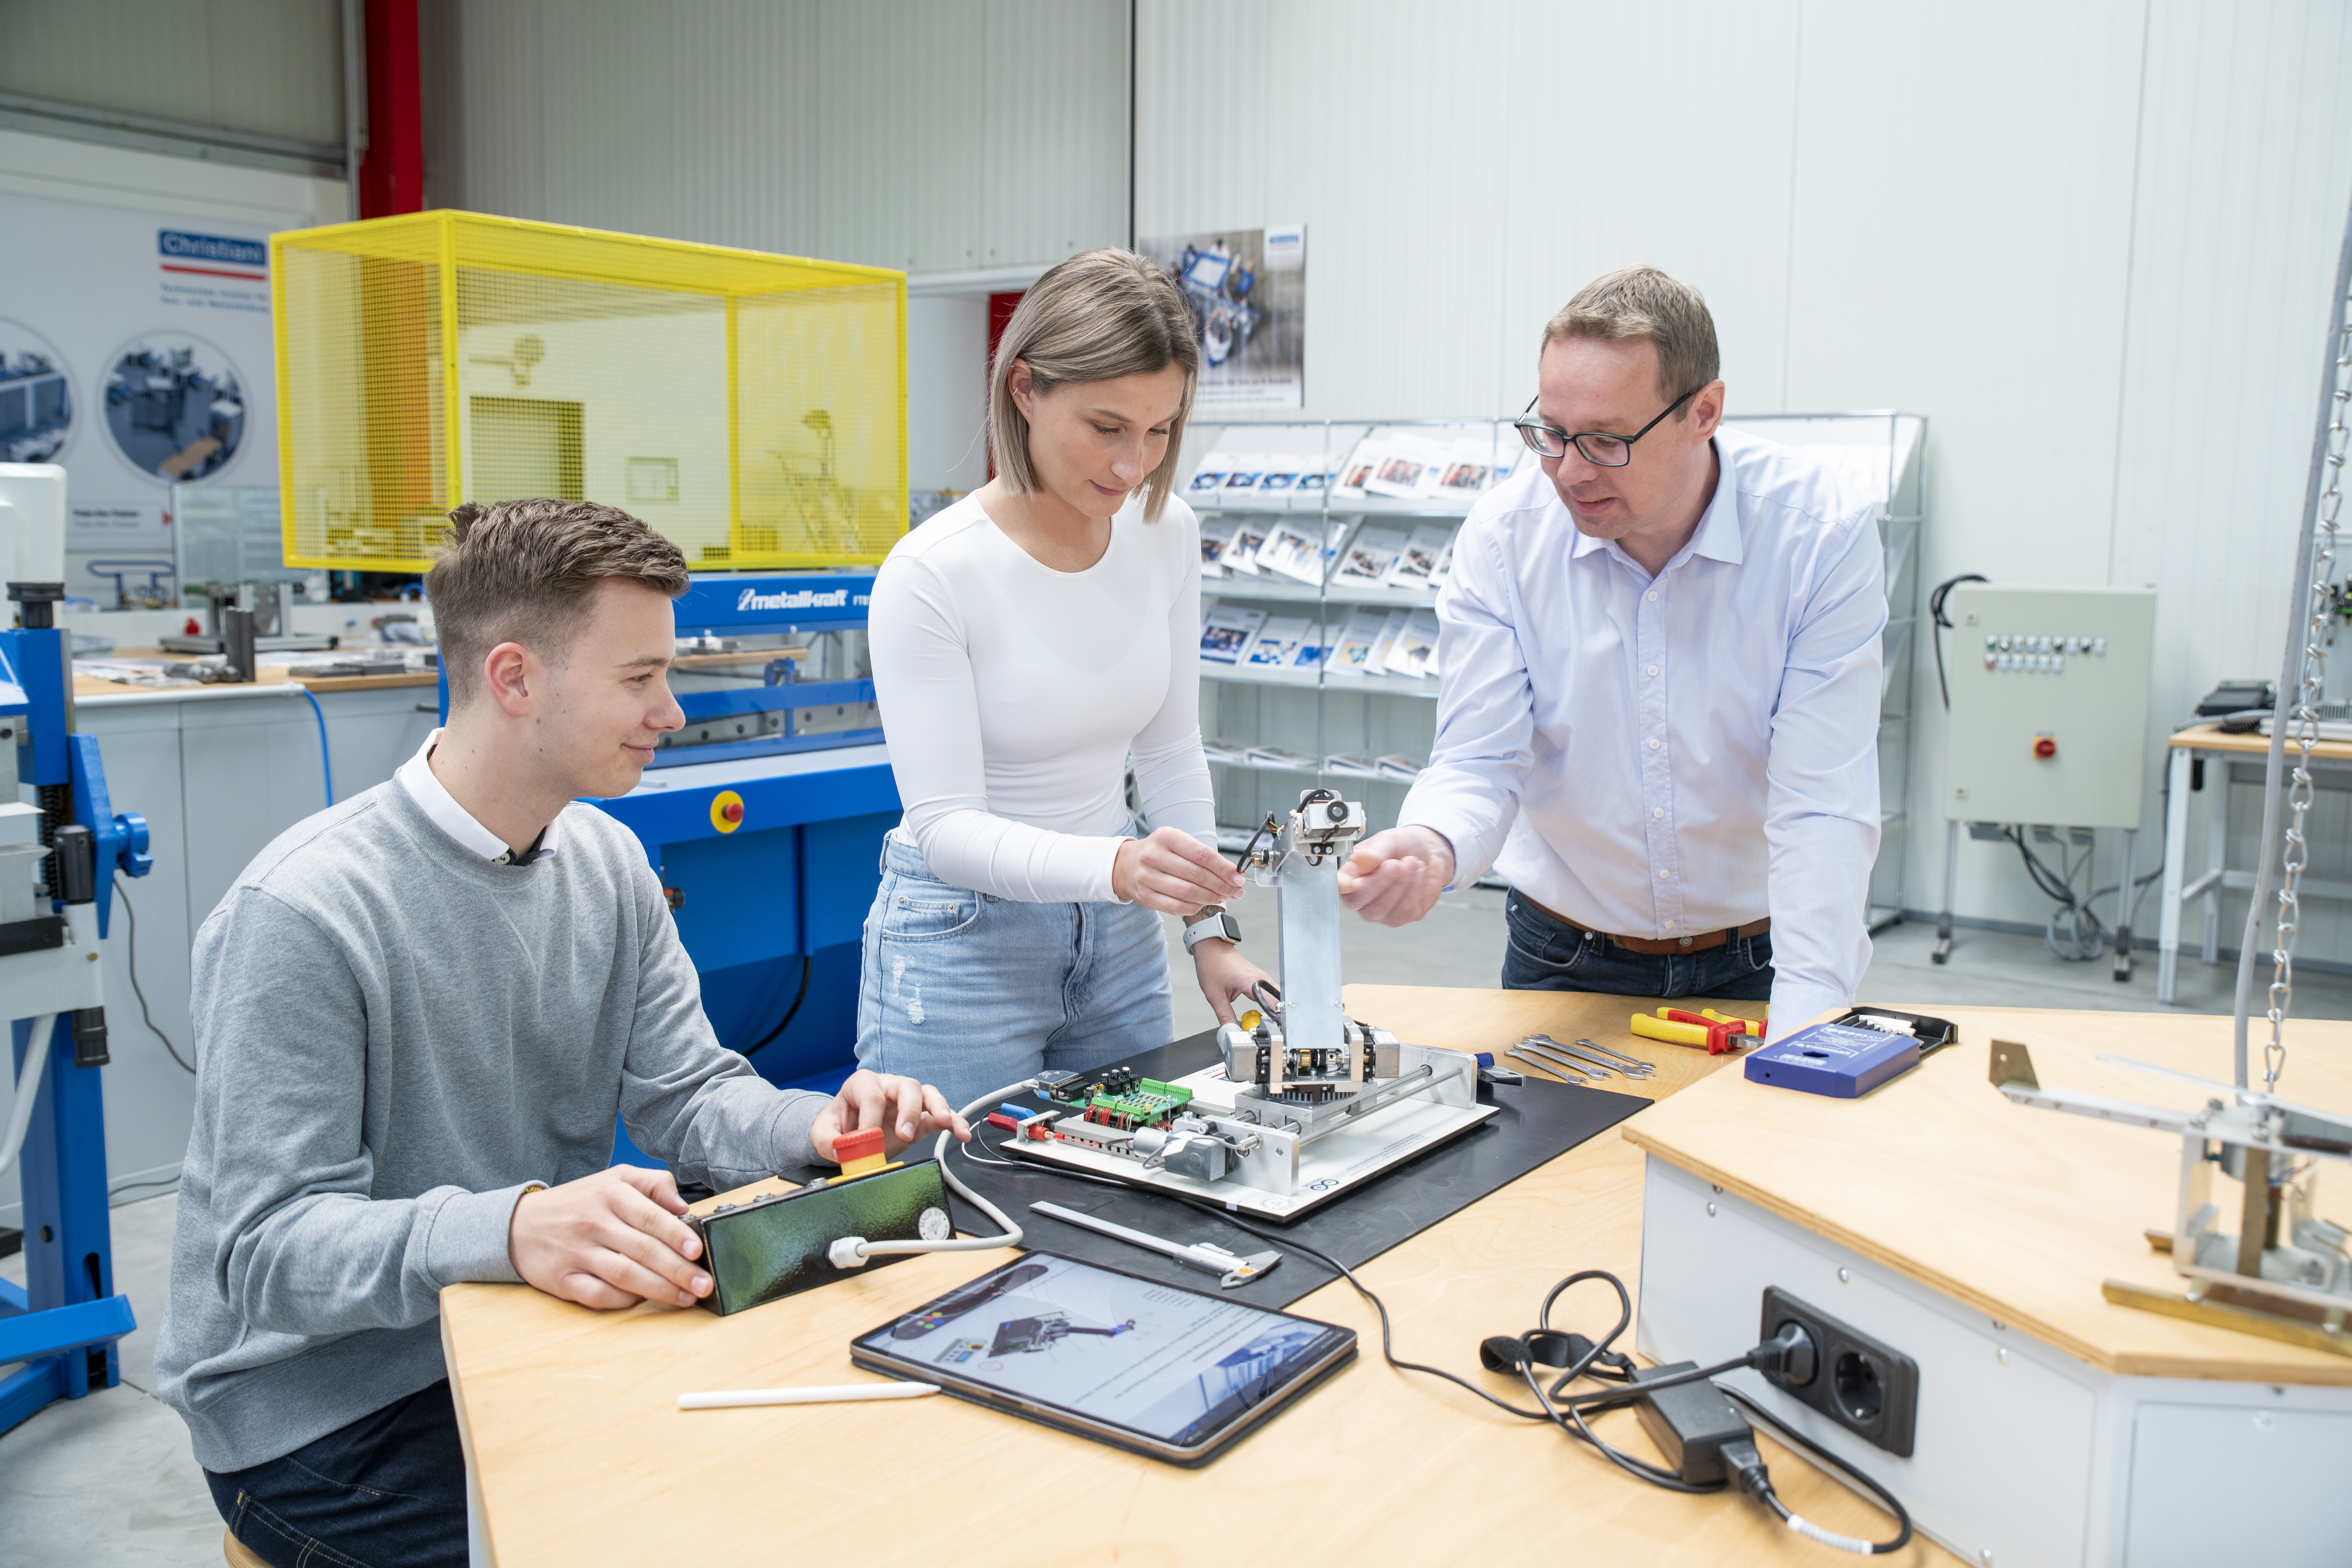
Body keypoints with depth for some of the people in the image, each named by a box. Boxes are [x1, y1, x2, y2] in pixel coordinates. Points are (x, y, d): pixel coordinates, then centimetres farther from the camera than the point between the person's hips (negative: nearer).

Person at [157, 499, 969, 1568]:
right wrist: (505, 1230, -42)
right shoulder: (300, 912, -22)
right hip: (322, 1411, -6)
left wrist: (813, 1129, -17)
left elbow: (685, 1094, 4)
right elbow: (271, 1248, -24)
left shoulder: (607, 862, 2)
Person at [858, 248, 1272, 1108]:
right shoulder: (932, 573, -21)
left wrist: (1209, 926, 2)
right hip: (964, 939, -5)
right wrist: (1117, 866, -38)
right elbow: (944, 827, -23)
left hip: (1118, 939, 6)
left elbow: (1172, 749, 7)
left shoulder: (1166, 533, -3)